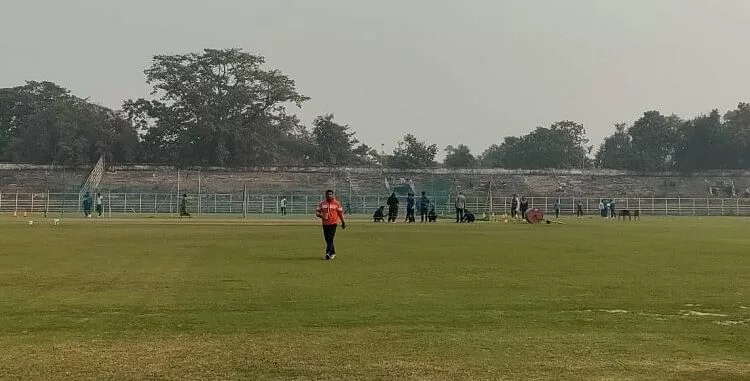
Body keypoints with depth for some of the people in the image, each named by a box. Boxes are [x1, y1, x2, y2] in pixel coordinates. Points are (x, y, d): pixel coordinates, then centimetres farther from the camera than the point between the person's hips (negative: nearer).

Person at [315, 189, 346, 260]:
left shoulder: (336, 203, 1)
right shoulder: (322, 203, 9)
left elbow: (340, 213, 5)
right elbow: (317, 211, 9)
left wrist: (343, 222, 6)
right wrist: (319, 215, -14)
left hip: (333, 223, -4)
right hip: (325, 223, 4)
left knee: (330, 238, -16)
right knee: (327, 239, 9)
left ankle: (328, 253, -23)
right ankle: (333, 253, 24)